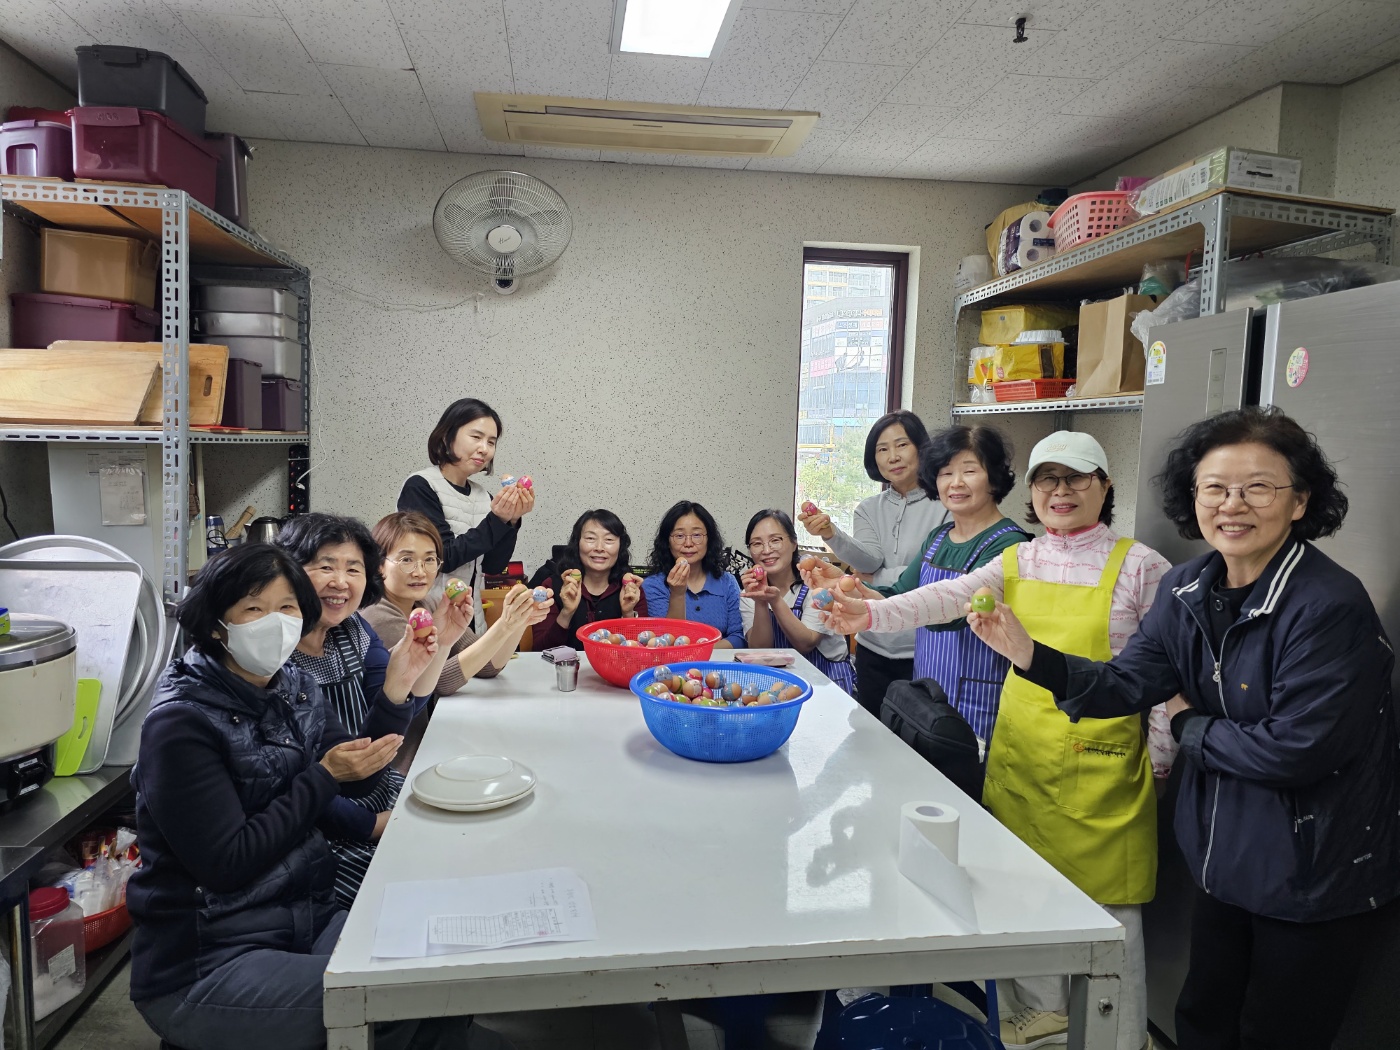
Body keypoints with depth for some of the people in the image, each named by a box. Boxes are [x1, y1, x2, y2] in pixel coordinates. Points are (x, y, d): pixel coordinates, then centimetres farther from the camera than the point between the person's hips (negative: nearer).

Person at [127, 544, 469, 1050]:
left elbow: (358, 779, 7)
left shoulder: (296, 687, 3)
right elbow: (226, 865, -21)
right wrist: (324, 776, -19)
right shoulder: (182, 724, -18)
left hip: (309, 919, 7)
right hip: (203, 965, -6)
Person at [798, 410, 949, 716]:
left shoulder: (944, 506, -8)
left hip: (922, 650, -4)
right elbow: (868, 561, -8)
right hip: (873, 648, 5)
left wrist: (874, 580, -6)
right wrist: (830, 534, -26)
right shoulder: (869, 509, 8)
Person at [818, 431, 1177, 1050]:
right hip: (1021, 747, 5)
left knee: (1107, 900, 3)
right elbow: (949, 597, -9)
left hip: (1100, 756, -4)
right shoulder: (1017, 561, 6)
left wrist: (1161, 757, -2)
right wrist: (872, 614, -24)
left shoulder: (1139, 566, -5)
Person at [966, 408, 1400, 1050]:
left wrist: (1190, 726, -10)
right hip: (1225, 854, 7)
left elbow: (1298, 748, -26)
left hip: (1315, 876, -6)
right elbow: (1129, 681, -7)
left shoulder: (1331, 606, -25)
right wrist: (1030, 654, -22)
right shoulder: (1190, 589, -2)